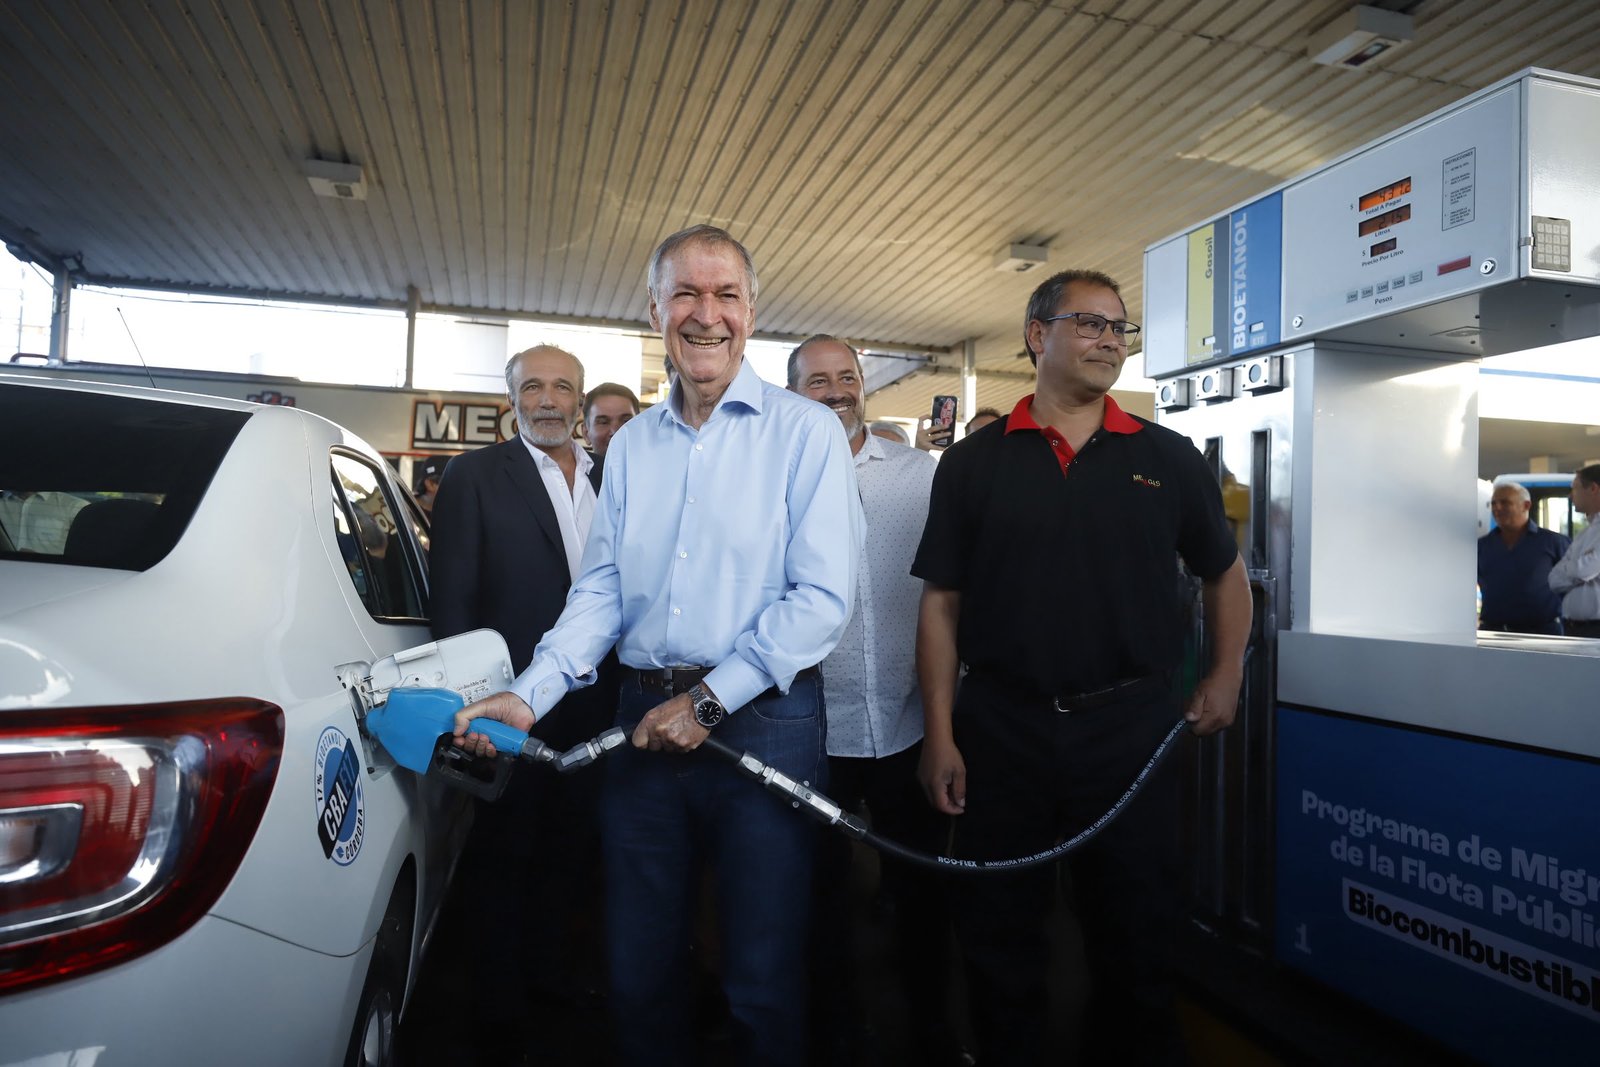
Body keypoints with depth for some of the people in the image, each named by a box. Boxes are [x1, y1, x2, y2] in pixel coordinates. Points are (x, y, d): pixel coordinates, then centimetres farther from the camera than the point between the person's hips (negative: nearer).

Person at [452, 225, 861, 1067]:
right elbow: (600, 591, 9)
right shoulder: (631, 445, 11)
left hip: (762, 721, -4)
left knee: (763, 987, 10)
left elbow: (822, 599, -11)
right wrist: (530, 695, -4)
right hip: (644, 723, 5)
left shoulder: (804, 432, -5)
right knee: (638, 974, 17)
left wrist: (708, 701, -12)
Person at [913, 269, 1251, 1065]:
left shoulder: (1168, 458, 5)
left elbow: (1223, 573, 18)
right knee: (996, 939, 13)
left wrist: (1226, 678, 8)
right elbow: (942, 602, 0)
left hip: (1132, 726, 1)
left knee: (1134, 935, 15)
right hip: (999, 729, 0)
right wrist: (939, 735, -5)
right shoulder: (973, 463, 1)